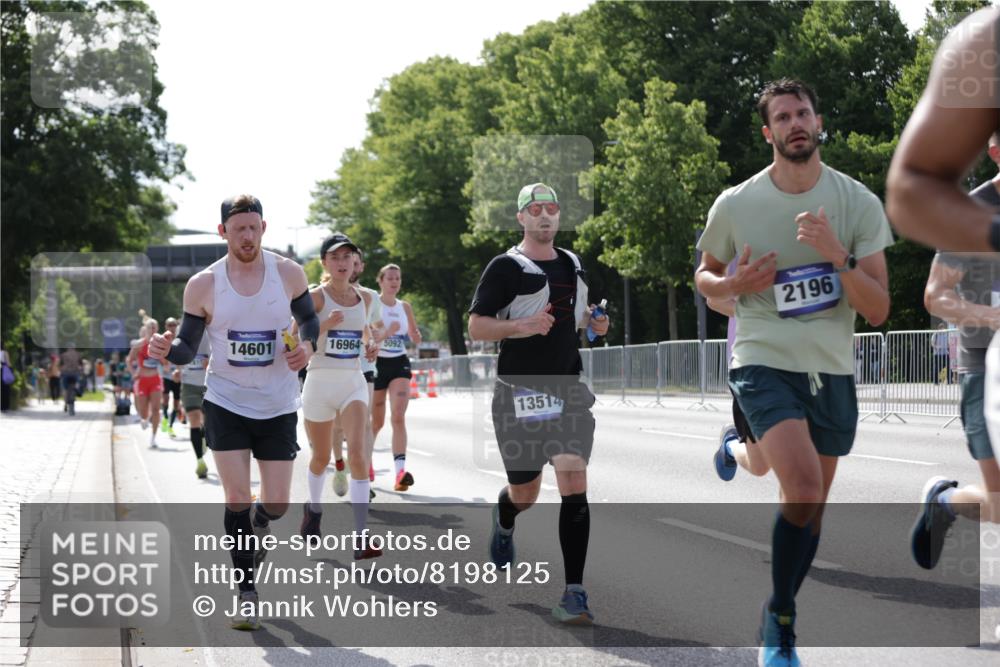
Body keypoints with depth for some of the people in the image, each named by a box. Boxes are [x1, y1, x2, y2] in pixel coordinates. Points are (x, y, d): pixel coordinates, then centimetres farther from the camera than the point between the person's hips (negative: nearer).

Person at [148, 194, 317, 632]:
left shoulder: (288, 274, -5)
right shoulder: (203, 285, -7)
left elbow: (309, 319, 10)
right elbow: (189, 347, -1)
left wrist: (306, 347, -11)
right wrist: (167, 349, -23)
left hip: (278, 406, 1)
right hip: (225, 402, -1)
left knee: (276, 504, 2)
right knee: (236, 495, -9)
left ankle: (256, 531, 40)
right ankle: (247, 591, 6)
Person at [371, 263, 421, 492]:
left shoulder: (404, 307, 8)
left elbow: (415, 338, 17)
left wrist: (416, 335, -5)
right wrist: (385, 332, -27)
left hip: (399, 364, 2)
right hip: (377, 364, -2)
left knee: (398, 417, -16)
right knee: (377, 421, 10)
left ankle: (400, 470, -26)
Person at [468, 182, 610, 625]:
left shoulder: (573, 264, 13)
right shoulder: (505, 267, -6)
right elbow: (475, 327, -10)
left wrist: (594, 322, 7)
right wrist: (521, 326, -25)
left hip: (568, 389, 4)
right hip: (521, 392, -4)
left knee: (574, 481, -12)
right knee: (524, 493, 9)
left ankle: (574, 594, -11)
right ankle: (503, 523, 50)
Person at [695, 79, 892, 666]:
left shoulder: (859, 204, -3)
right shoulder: (735, 205, -4)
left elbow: (878, 311, -5)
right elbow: (705, 275, 13)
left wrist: (837, 257, -21)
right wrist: (735, 285, -9)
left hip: (833, 372, 3)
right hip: (764, 363, -3)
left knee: (812, 508, 11)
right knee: (804, 489, -24)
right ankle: (780, 619, -5)